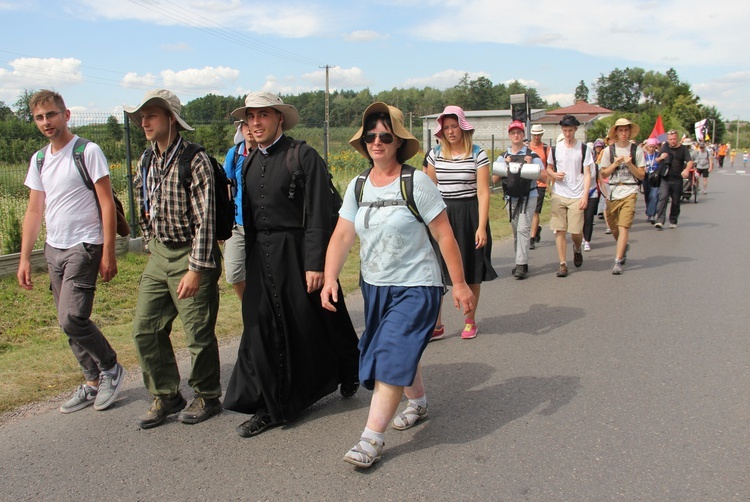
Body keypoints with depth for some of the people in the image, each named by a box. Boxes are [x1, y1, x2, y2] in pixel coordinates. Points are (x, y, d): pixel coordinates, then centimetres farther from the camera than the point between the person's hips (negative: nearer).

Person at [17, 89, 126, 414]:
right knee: (69, 323, 10)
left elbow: (107, 204, -10)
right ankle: (93, 383, 24)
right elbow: (34, 211, 15)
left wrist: (108, 254, -14)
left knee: (72, 319, -15)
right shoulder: (38, 160, 12)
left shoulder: (88, 152, -8)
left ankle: (111, 368, 8)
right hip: (54, 250, 7)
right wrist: (24, 258, 10)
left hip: (84, 247, -7)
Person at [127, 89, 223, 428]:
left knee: (198, 333, 3)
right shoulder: (146, 161, 7)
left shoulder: (194, 160, -16)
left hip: (190, 255, -7)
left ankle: (207, 397, 24)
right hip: (159, 255, 7)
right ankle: (165, 397, 25)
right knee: (145, 329, 8)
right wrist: (151, 245, 16)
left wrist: (196, 268, -20)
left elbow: (205, 218, -18)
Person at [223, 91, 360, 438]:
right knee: (261, 329, 5)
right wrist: (250, 260, 14)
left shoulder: (303, 156, -9)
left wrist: (315, 263, -18)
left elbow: (319, 215, -14)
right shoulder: (250, 163, 13)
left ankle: (349, 372, 36)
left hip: (298, 253, -6)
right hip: (261, 257, 6)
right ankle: (269, 406, 18)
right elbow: (248, 215, 16)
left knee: (318, 325, 8)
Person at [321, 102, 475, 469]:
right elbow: (342, 236, -2)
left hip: (415, 287, -6)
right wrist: (330, 280, -14)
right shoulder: (357, 186, 2)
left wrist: (459, 283, -12)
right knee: (400, 352, 20)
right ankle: (418, 403, 45)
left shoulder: (416, 183, -14)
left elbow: (444, 236, -12)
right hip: (375, 286, 6)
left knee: (392, 357, -9)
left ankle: (372, 439, -1)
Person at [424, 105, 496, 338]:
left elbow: (483, 193, -8)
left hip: (469, 215, -2)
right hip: (442, 215, 2)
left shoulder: (478, 154, -5)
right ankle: (436, 325, 3)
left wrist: (482, 227, -14)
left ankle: (470, 321, 26)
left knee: (471, 272, 8)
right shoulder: (435, 154, 5)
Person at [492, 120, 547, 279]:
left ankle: (522, 265, -13)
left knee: (523, 230, -12)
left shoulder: (531, 155, -1)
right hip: (511, 198, 4)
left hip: (528, 197, -4)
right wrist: (506, 165, -8)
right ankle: (521, 262, 19)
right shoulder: (503, 156, 10)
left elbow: (544, 177, -2)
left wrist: (530, 167, -14)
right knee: (516, 231, 9)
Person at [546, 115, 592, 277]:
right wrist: (554, 174, -6)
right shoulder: (555, 148, 8)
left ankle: (577, 249, 31)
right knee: (559, 230, -2)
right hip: (558, 195, 2)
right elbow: (548, 168, 18)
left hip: (576, 196, -2)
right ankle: (563, 264, 6)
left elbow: (587, 174, 0)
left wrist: (585, 195, -9)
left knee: (576, 231, -3)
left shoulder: (584, 149, 2)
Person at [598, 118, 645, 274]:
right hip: (612, 193, 3)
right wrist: (615, 163, -10)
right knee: (614, 228, 13)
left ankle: (618, 262, -12)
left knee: (624, 227, -14)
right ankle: (624, 247, 44)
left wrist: (629, 164, -13)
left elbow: (641, 175, 1)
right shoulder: (609, 150, 6)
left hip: (629, 192, -3)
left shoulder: (637, 150, 2)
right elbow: (603, 174, 5)